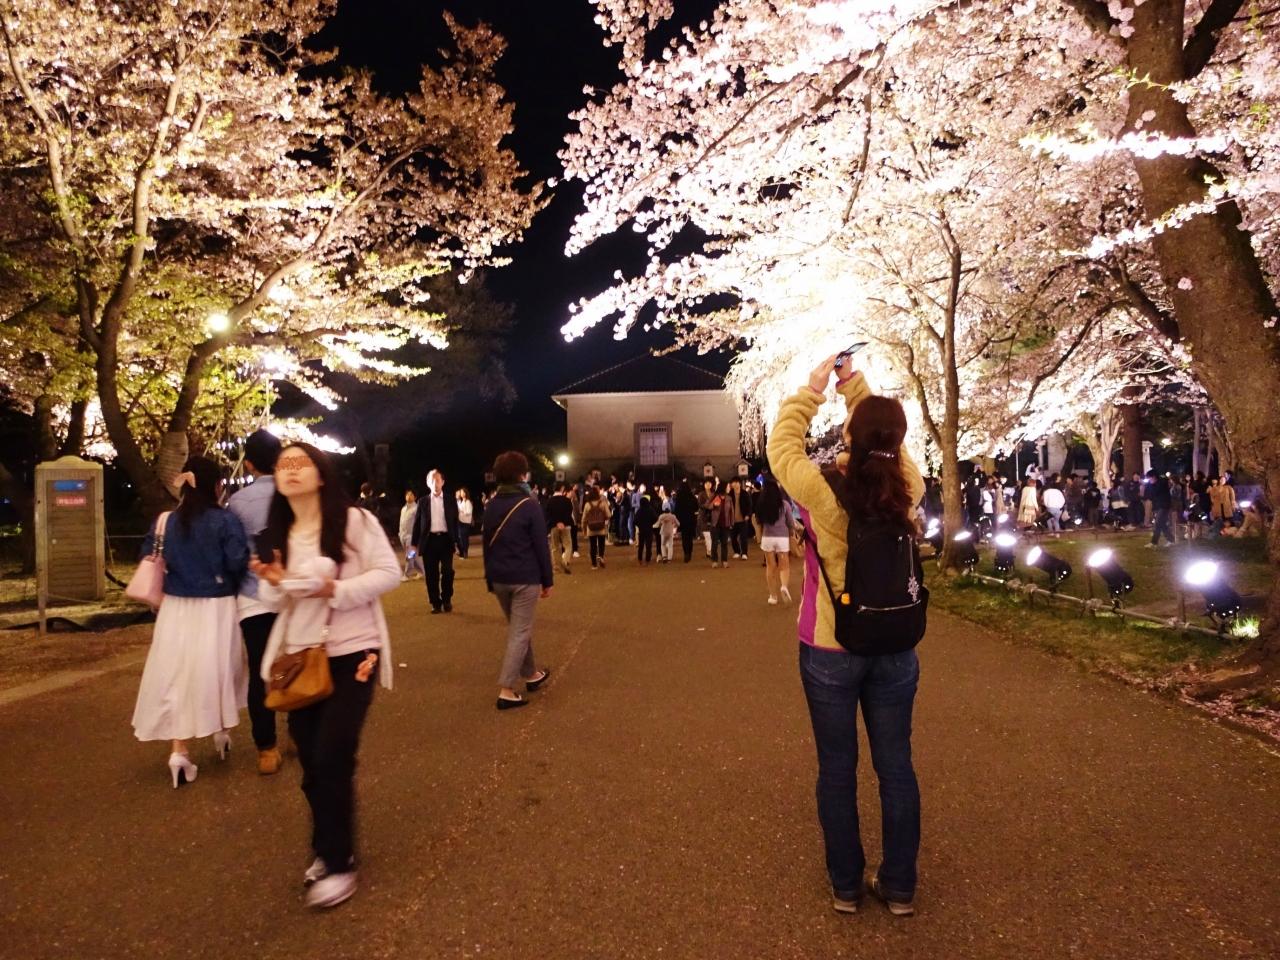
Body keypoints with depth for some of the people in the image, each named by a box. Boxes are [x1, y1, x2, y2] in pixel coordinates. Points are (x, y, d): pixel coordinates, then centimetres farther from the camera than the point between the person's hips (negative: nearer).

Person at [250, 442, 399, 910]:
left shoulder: (354, 520, -10)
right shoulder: (277, 535, 7)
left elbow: (388, 573, -13)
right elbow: (275, 602, 11)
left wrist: (335, 589, -23)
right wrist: (274, 583, -12)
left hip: (351, 654, -5)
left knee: (332, 759, -8)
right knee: (311, 762, 11)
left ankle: (339, 863, 9)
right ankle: (325, 849, 31)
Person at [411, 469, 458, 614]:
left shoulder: (451, 501, 7)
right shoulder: (423, 501, 7)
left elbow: (455, 522, 7)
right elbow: (417, 523, 8)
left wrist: (456, 541, 1)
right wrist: (415, 543, 4)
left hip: (445, 539, -1)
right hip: (429, 540, 1)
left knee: (447, 571, -6)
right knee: (431, 574, 3)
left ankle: (447, 600, 13)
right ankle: (435, 603, 12)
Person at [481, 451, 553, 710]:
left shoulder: (491, 506, 7)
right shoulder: (529, 505, -11)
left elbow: (487, 544, 12)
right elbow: (541, 546, -10)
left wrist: (490, 579, 19)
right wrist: (547, 580, -2)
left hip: (499, 578, 6)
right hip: (525, 578, -6)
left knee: (517, 628, 21)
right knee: (520, 632, -2)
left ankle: (531, 674, 34)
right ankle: (506, 690, -6)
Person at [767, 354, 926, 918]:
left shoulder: (825, 495, -19)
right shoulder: (908, 490, -9)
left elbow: (782, 446, -3)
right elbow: (890, 439, 10)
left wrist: (811, 391, 6)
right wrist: (857, 388, 12)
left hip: (829, 653, -3)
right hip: (895, 652, 3)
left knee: (837, 769, 11)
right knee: (896, 767, 13)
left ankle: (845, 885, 25)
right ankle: (899, 887, 26)